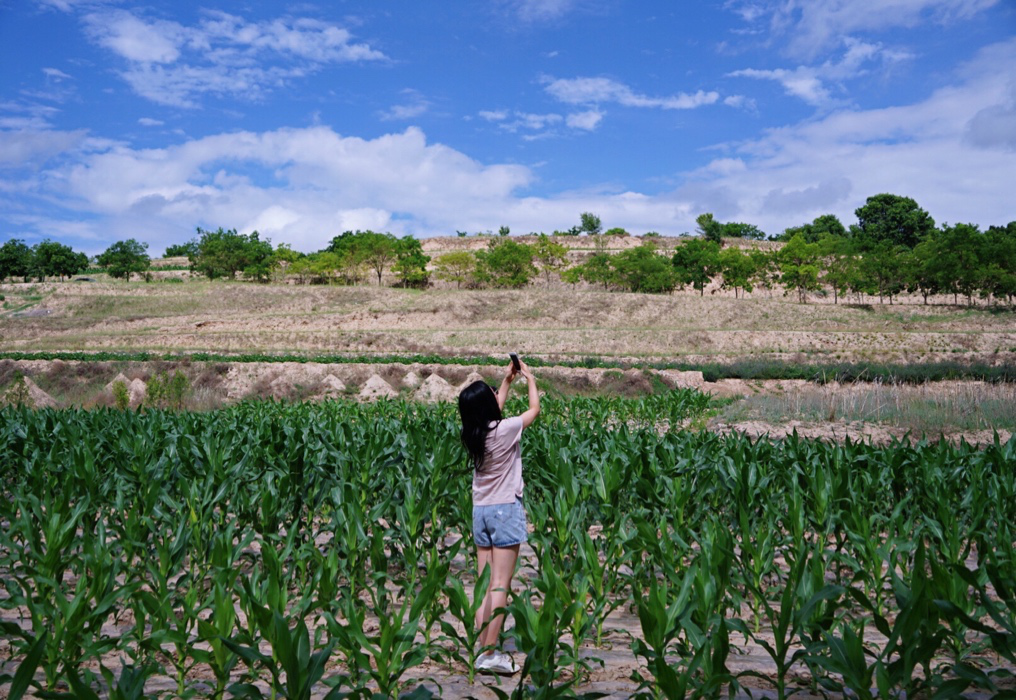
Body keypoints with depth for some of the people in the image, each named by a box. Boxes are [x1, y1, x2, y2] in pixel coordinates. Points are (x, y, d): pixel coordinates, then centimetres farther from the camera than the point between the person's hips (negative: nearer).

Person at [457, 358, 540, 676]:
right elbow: (535, 409, 4)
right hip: (506, 510, -7)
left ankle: (483, 649, 9)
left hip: (480, 510, 7)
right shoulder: (505, 429, -14)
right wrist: (530, 378, 19)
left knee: (484, 584, 8)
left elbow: (492, 412, 25)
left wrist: (508, 380, 30)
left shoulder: (471, 434, 3)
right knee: (500, 585, -5)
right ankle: (491, 653, -4)